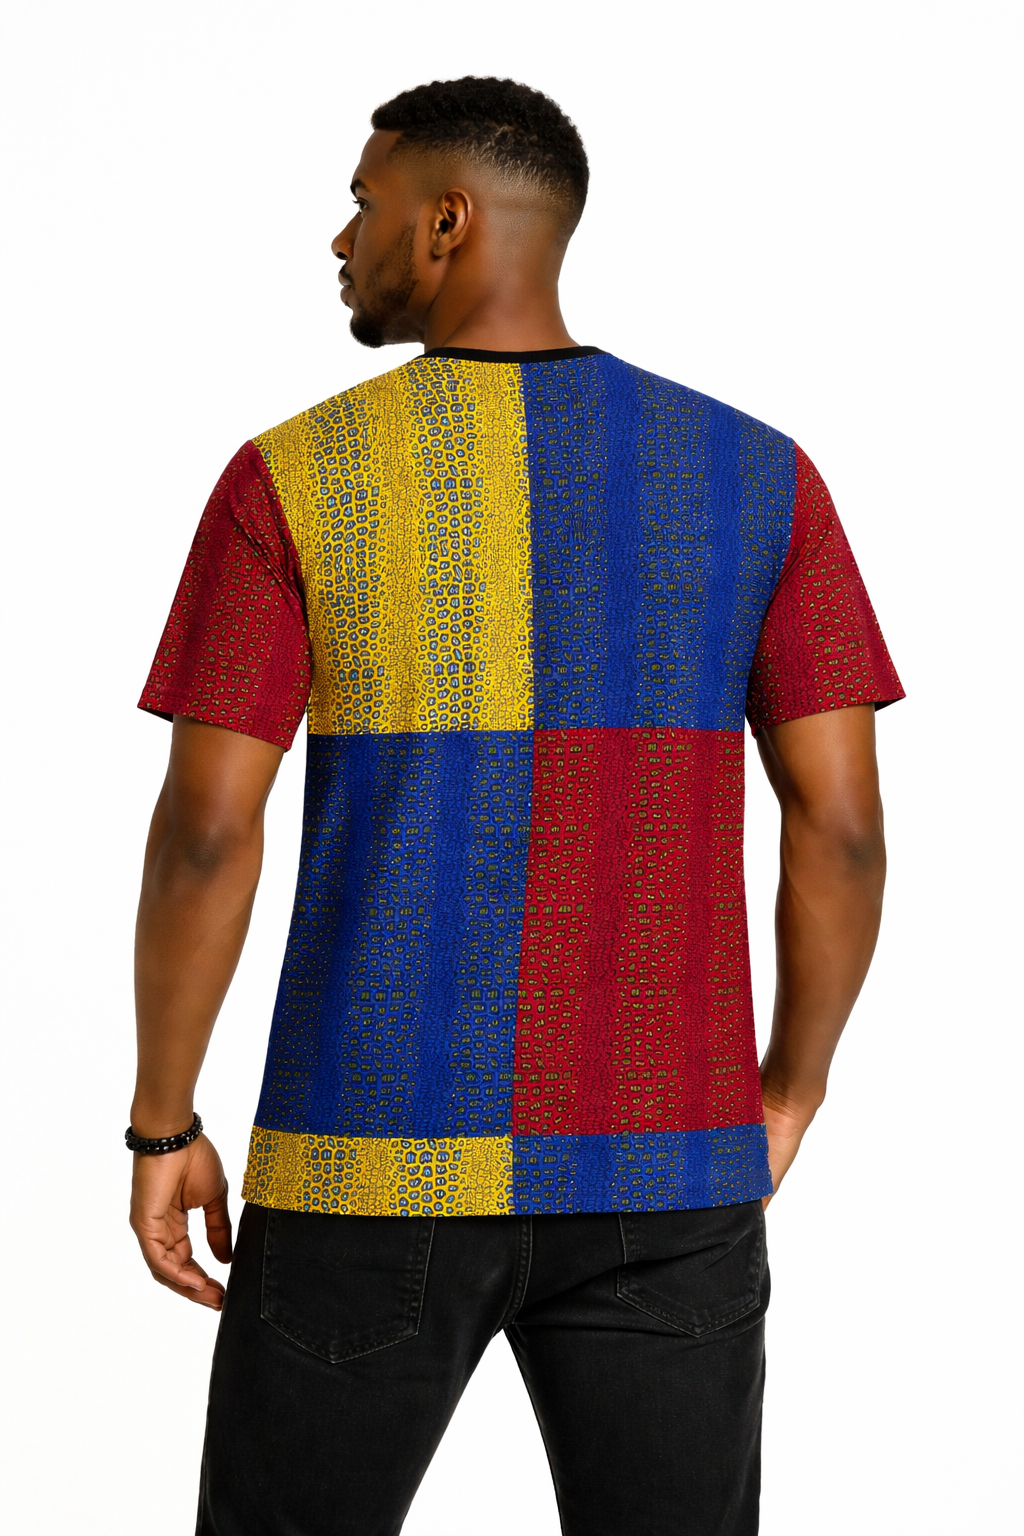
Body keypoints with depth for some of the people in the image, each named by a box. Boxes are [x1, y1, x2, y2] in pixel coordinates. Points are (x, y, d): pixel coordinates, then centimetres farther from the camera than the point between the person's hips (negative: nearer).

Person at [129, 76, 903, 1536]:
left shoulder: (294, 476, -6)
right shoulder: (758, 472, 1)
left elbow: (203, 832, -10)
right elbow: (845, 827, -3)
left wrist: (161, 1131, 3)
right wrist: (784, 1104, 12)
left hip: (383, 1149, -2)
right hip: (654, 1165, 2)